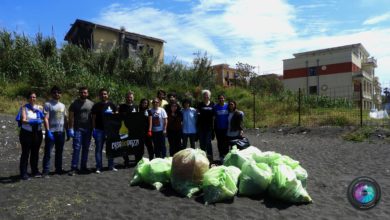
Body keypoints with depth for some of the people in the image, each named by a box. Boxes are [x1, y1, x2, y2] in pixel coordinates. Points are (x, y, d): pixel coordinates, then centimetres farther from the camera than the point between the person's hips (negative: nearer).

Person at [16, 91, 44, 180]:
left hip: (37, 133, 3)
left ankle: (35, 171, 22)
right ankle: (23, 173, 6)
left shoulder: (39, 108, 10)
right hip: (26, 133, -3)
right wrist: (32, 121, -28)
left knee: (35, 152, 10)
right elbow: (23, 120, -11)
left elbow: (44, 118, 4)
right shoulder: (24, 108, -1)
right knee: (25, 153, -1)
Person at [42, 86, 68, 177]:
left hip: (61, 132, 6)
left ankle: (58, 169, 24)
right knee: (48, 152, -1)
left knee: (59, 152, 13)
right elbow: (46, 119, -11)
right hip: (51, 132, -5)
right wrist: (48, 131, -18)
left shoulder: (62, 105, 14)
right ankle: (45, 171, 5)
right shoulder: (48, 104, -4)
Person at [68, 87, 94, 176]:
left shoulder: (91, 104, 9)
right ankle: (74, 168, -2)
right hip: (77, 129, -3)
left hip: (88, 129, 3)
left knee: (86, 149, 9)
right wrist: (71, 128, -10)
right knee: (76, 148, -6)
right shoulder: (74, 103, 2)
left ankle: (83, 167, 18)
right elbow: (71, 117, -2)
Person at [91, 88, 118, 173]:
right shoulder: (96, 106, 3)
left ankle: (111, 166, 19)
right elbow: (93, 118, 2)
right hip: (99, 130, -2)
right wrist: (94, 129, -4)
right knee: (99, 148, 3)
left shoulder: (111, 105, 8)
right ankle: (99, 167, 10)